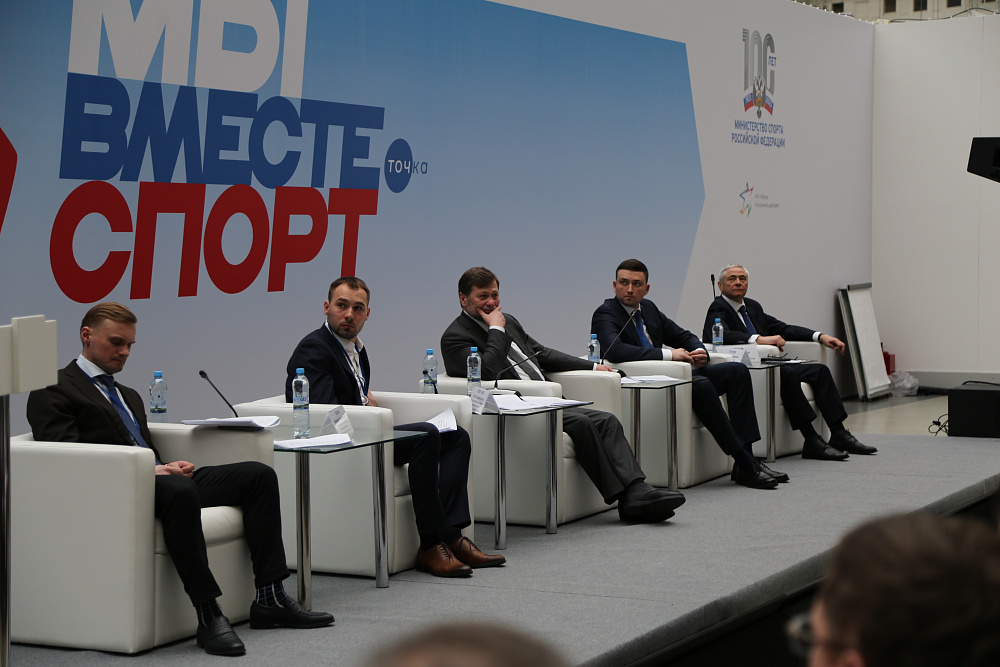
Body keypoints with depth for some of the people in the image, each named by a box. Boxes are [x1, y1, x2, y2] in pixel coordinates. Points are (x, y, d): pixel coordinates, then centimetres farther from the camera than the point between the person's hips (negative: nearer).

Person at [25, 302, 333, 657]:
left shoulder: (128, 396, 31)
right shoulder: (52, 392, 3)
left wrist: (170, 465, 3)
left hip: (157, 479, 9)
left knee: (258, 475, -8)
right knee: (179, 490, -40)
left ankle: (270, 599, -12)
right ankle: (208, 614, -38)